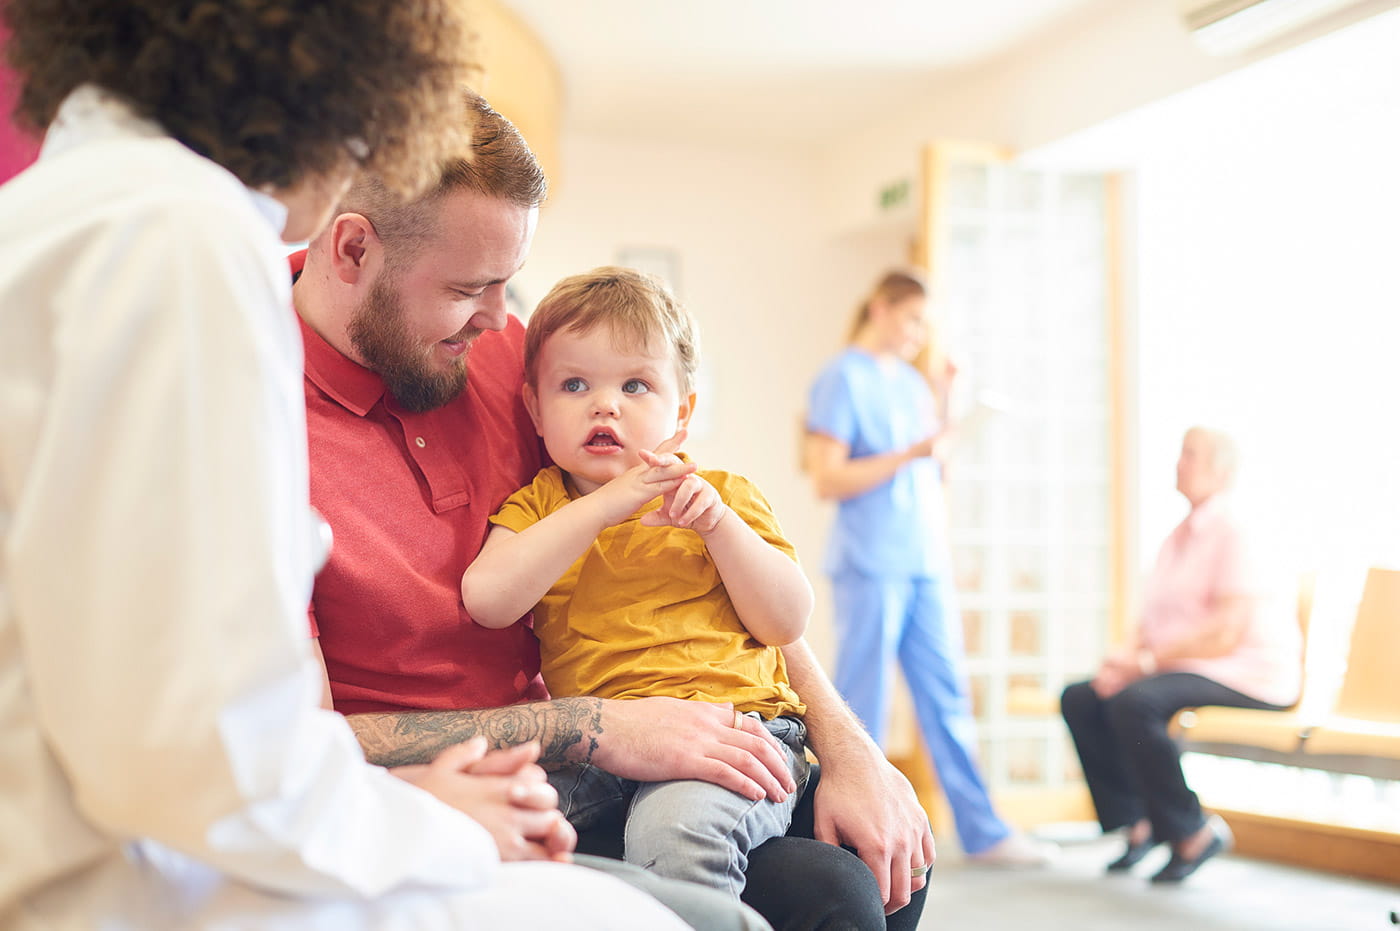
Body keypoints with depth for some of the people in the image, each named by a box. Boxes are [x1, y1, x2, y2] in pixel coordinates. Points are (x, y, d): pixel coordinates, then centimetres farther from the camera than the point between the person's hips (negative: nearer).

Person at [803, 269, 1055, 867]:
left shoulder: (910, 380, 16)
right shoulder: (842, 379, -5)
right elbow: (827, 480, -12)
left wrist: (940, 400, 8)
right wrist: (909, 455, -18)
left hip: (926, 563, 7)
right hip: (870, 565, -7)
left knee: (947, 699, 8)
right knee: (863, 706, 1)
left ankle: (982, 833, 13)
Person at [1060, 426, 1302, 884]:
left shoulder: (1233, 532, -12)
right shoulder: (1179, 537, 17)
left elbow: (1227, 632, -21)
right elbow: (1153, 620, 17)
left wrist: (1146, 661, -21)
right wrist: (1126, 654, -5)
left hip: (1245, 673, -9)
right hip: (1177, 667, 9)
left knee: (1133, 702, -33)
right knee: (1079, 699, -7)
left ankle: (1192, 833, -16)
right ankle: (1138, 824, -1)